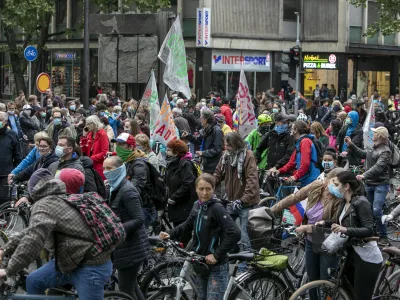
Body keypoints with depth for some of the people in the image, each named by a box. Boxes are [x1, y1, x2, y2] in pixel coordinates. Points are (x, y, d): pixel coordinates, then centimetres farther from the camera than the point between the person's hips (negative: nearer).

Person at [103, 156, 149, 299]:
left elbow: (138, 219, -24)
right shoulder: (116, 188, 11)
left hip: (131, 249, -10)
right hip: (125, 246, 10)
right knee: (131, 286, 18)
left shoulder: (127, 190, -18)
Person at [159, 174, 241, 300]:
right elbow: (188, 225, 23)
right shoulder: (197, 206, 3)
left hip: (217, 267, -7)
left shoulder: (217, 208, -17)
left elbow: (234, 234, -25)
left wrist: (217, 255, -21)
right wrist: (170, 234, 8)